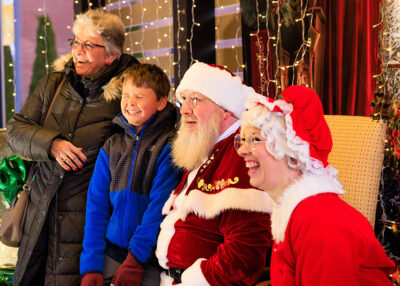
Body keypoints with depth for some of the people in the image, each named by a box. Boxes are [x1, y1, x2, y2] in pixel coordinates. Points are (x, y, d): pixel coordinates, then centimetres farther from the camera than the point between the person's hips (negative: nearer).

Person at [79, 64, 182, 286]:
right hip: (111, 255, 4)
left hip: (151, 262, -4)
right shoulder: (112, 146, 10)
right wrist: (91, 265, -2)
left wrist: (136, 260, -16)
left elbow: (161, 205, -12)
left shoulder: (170, 146, -5)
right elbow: (96, 205, 7)